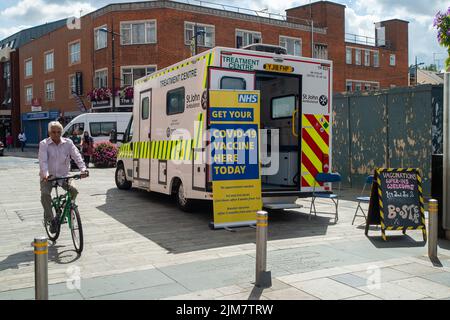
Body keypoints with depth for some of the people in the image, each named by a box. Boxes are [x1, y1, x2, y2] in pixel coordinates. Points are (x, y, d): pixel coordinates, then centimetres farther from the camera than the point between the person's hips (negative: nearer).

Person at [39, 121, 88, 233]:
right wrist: (46, 174, -37)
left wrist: (83, 169, -30)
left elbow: (77, 156, -12)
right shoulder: (44, 144, -6)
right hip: (48, 177, -1)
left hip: (63, 175, 2)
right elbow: (43, 161, -18)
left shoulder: (68, 143, -1)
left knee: (74, 190, -20)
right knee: (45, 194, -24)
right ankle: (51, 219, -8)